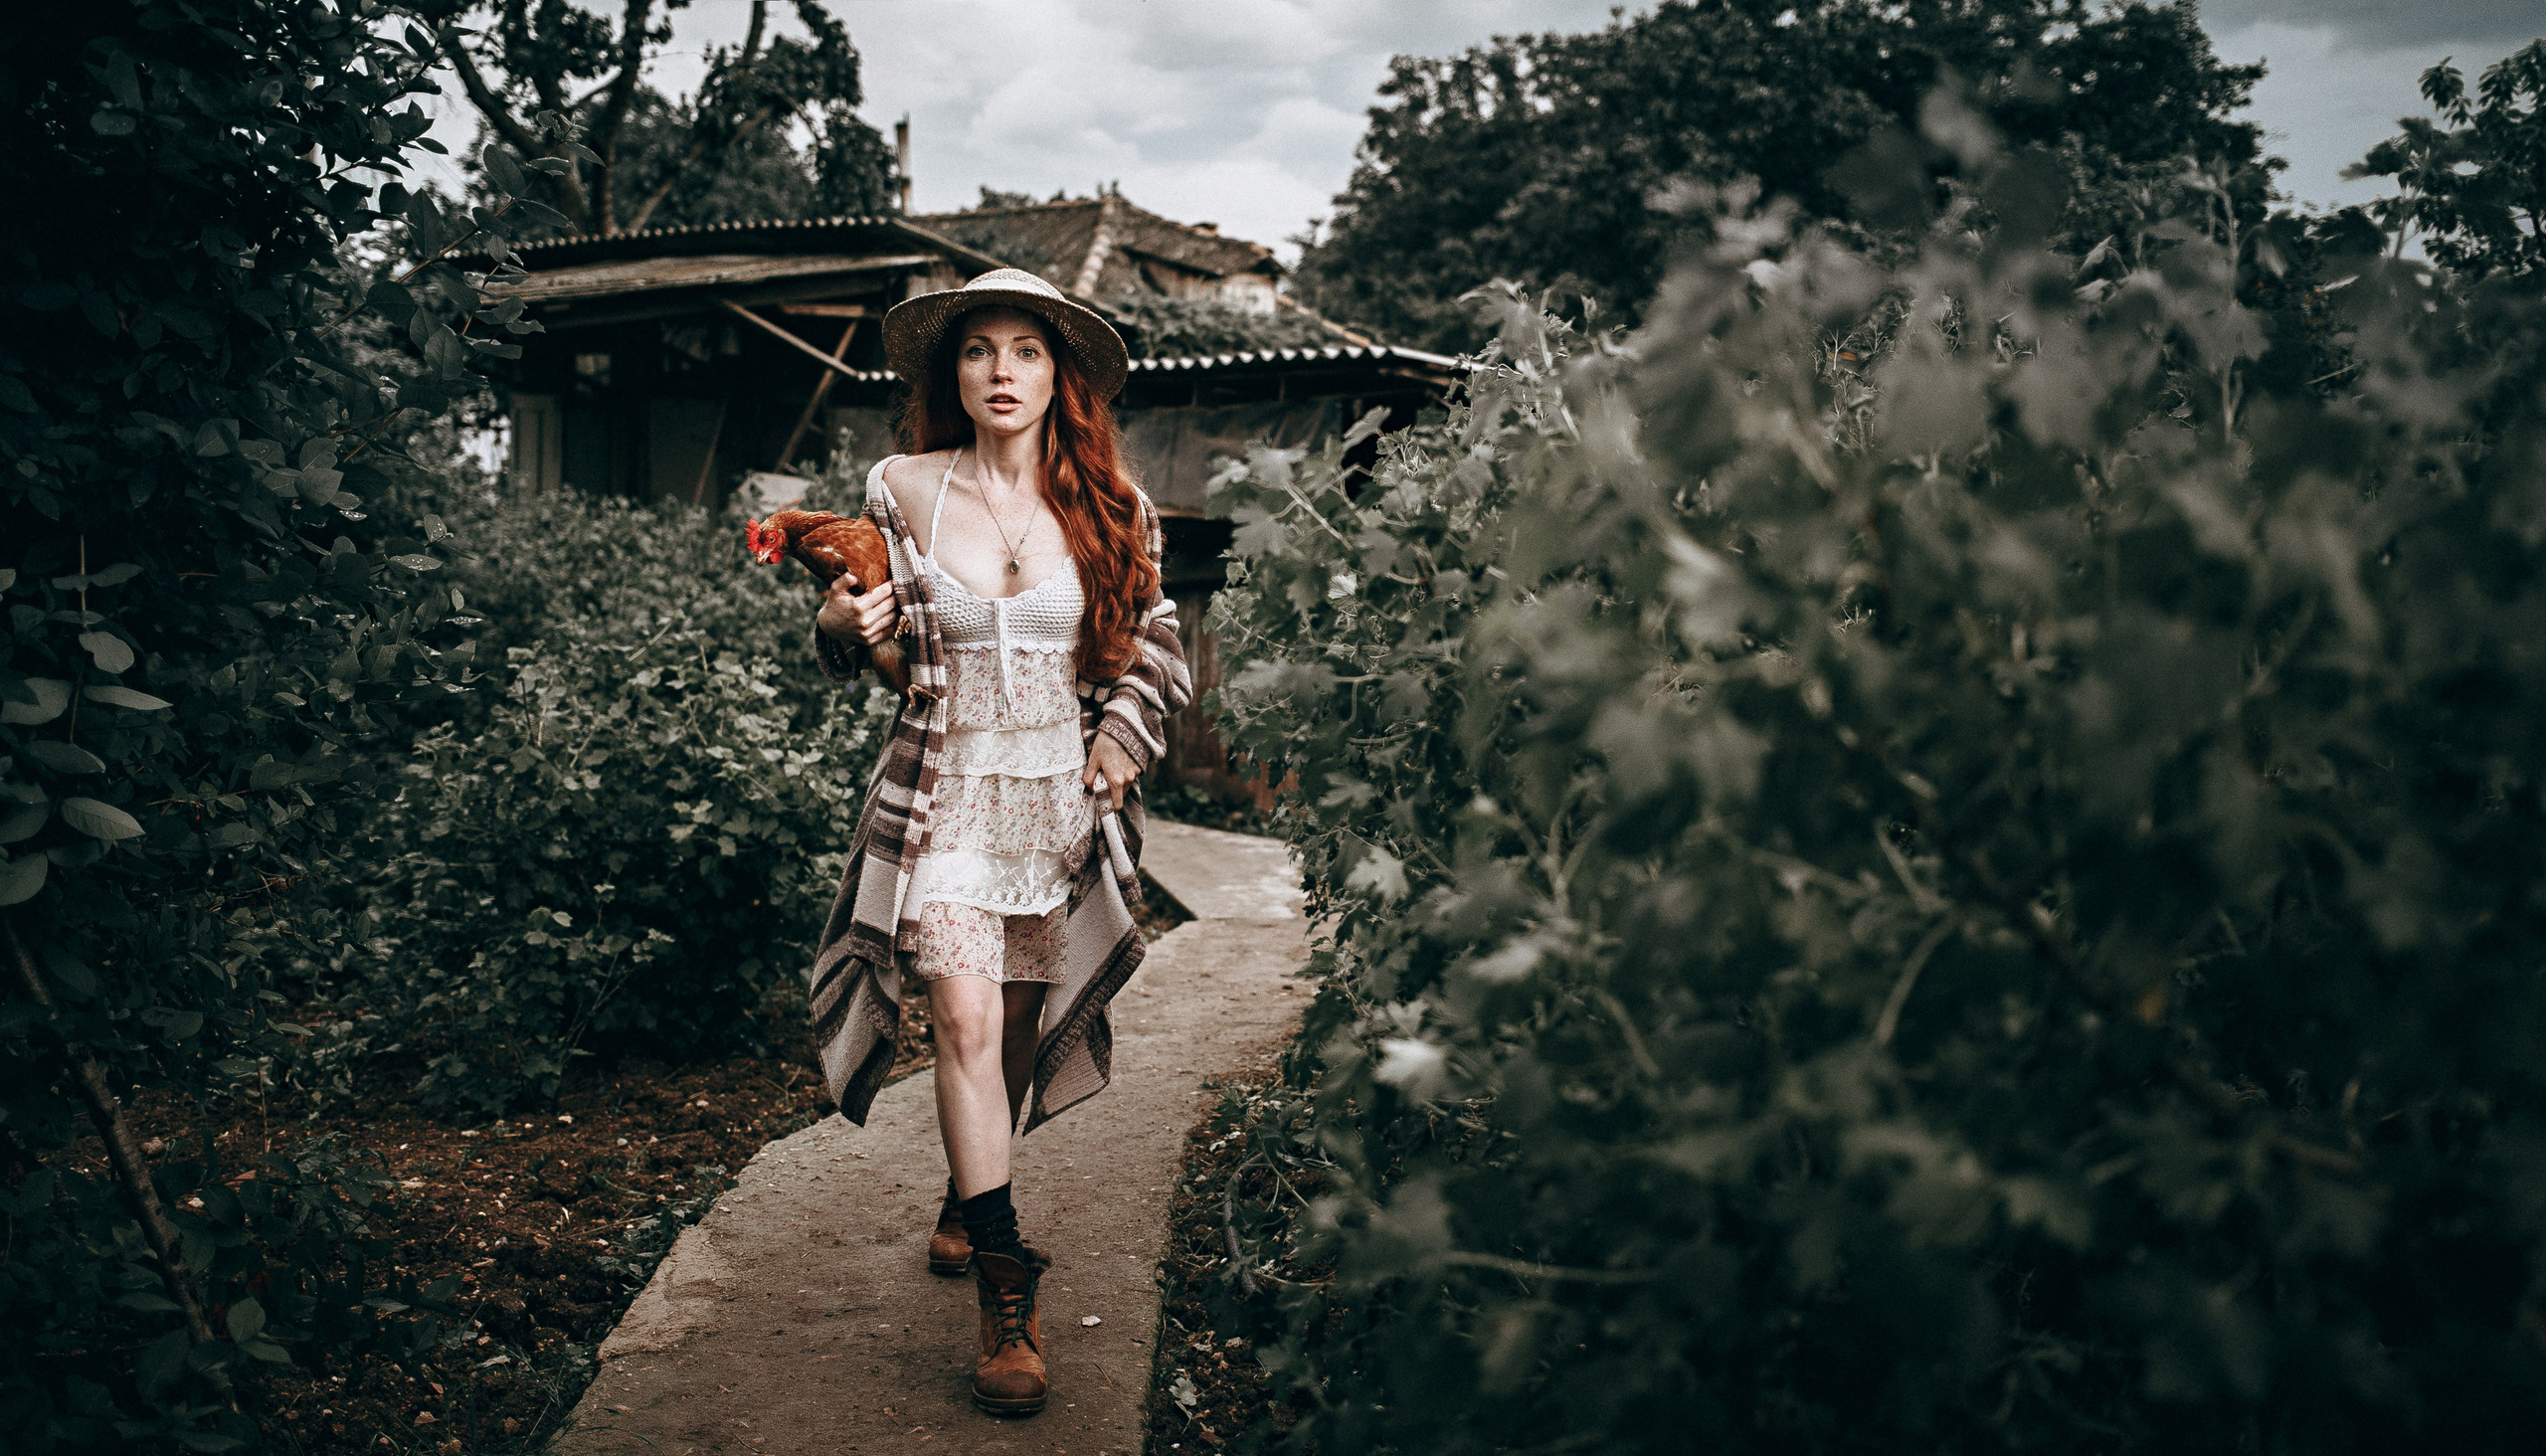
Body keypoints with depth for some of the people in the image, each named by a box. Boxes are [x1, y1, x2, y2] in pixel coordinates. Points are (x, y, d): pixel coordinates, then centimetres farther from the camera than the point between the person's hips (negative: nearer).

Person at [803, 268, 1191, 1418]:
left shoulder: (1110, 506, 0)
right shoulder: (903, 491, -2)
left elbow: (1156, 639, 12)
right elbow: (862, 646, 9)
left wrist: (1124, 729, -4)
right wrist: (843, 627, -13)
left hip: (1064, 795, 2)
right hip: (944, 791, -2)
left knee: (1020, 1022, 12)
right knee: (967, 1023, -14)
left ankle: (965, 1202, 39)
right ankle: (1005, 1291, -6)